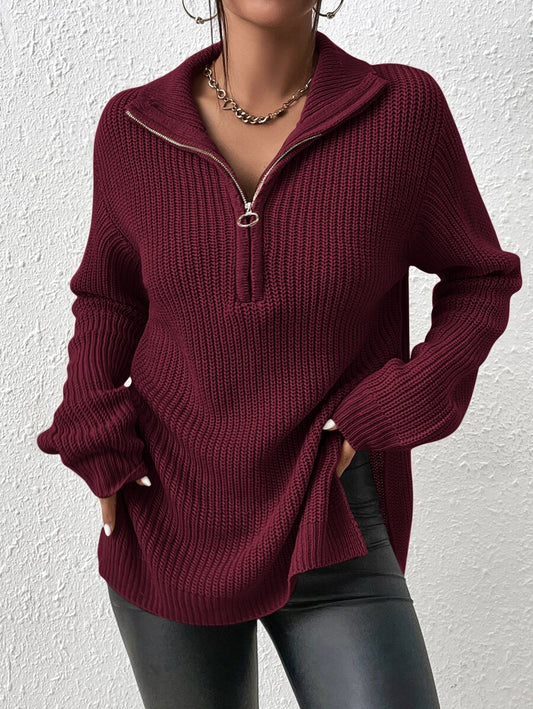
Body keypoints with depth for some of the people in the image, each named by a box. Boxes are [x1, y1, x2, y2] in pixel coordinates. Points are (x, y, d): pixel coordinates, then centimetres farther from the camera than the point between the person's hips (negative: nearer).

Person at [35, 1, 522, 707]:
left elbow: (480, 279, 3)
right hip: (166, 526, 2)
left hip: (329, 535, -1)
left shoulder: (404, 108, -10)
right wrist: (98, 443, -2)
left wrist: (395, 408, -10)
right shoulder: (133, 126, -4)